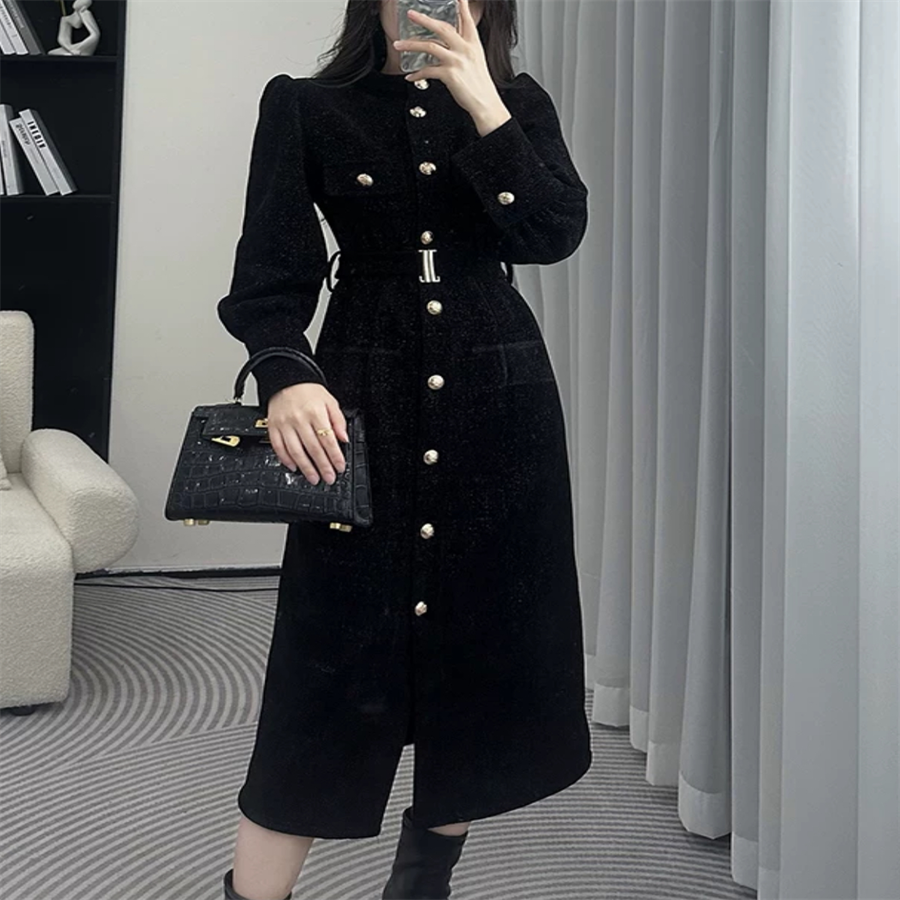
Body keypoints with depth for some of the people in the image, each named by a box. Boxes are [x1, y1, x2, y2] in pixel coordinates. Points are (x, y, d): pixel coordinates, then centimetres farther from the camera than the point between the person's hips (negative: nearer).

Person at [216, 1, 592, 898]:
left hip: (499, 398, 3)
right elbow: (270, 269, -6)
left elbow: (554, 233, -6)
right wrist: (286, 375, -24)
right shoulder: (307, 107, 4)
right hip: (363, 404, -2)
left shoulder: (518, 104, 10)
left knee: (485, 640, 7)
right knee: (331, 656, -5)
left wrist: (482, 104, -15)